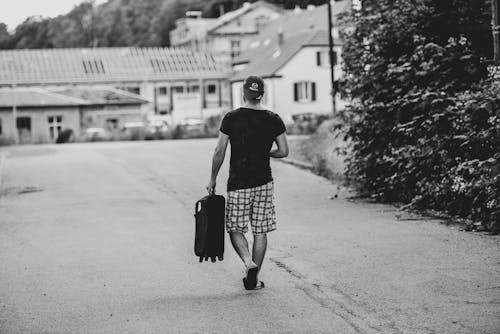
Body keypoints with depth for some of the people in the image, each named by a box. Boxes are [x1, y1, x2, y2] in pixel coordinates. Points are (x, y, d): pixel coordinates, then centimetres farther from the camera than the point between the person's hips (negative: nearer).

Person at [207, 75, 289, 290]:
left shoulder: (231, 118, -6)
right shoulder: (273, 120, -1)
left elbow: (220, 151, -7)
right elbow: (284, 151, 1)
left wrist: (213, 179, 3)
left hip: (238, 184, -2)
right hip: (264, 183, 2)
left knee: (235, 229, 10)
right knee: (260, 231, 10)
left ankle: (249, 263, -14)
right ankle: (254, 278, 13)